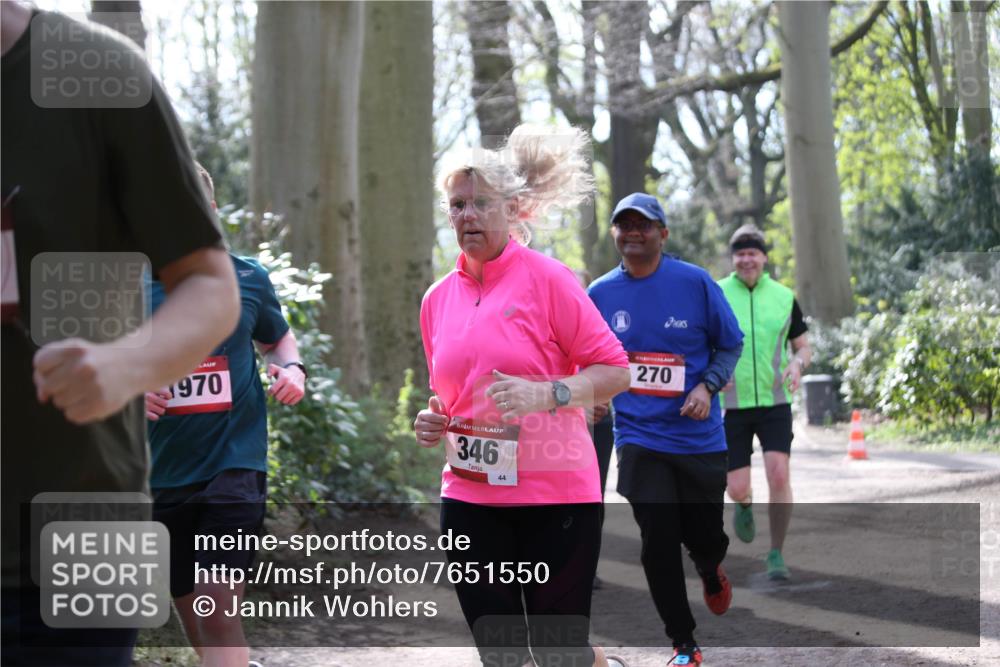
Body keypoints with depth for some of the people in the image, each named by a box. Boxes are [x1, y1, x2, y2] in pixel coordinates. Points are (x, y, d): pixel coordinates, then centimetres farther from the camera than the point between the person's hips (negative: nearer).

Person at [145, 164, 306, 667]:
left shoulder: (247, 278, 2)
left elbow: (278, 338, 21)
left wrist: (291, 368, -2)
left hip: (235, 462, -2)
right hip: (162, 472, 2)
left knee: (218, 607, -15)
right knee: (190, 609, 14)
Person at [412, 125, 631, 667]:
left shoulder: (546, 278, -5)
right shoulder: (438, 298, 10)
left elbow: (614, 371, -6)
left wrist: (546, 393, -21)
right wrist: (434, 423, 2)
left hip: (556, 495, -5)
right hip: (469, 498, 5)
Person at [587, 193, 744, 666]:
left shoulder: (695, 282, -6)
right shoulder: (600, 294, 0)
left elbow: (730, 344, 2)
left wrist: (707, 386, -14)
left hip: (699, 437, -1)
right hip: (639, 438, 1)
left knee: (706, 537, 7)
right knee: (658, 542, -5)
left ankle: (710, 573, 46)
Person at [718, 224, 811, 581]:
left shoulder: (784, 297, 3)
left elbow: (803, 347, 11)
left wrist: (796, 364, -12)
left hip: (775, 403, 0)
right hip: (732, 406, 0)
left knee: (779, 476, -16)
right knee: (737, 489, 0)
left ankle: (776, 555, 1)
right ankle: (745, 505, 40)